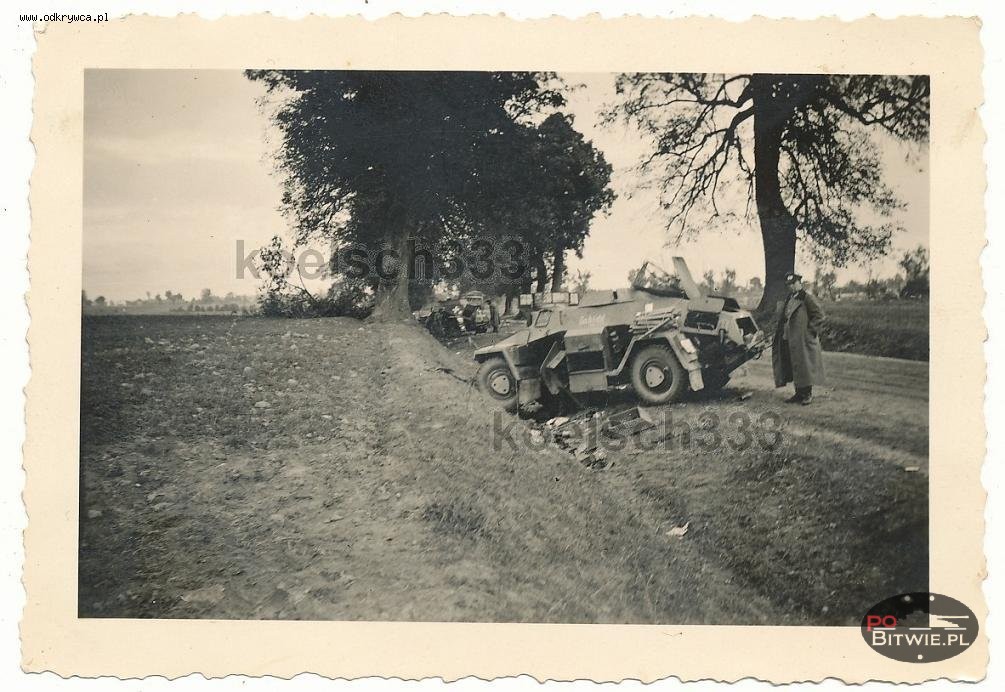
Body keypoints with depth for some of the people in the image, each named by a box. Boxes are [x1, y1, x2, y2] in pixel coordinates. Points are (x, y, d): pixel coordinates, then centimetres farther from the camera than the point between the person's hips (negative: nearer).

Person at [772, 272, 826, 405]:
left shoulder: (807, 298, -10)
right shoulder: (789, 299, 14)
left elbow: (819, 315, -12)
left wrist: (811, 331, -14)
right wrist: (781, 332, 13)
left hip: (803, 341, -8)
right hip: (789, 340, 8)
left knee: (804, 367, -1)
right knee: (793, 368, 11)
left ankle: (808, 394, 9)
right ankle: (799, 394, 20)